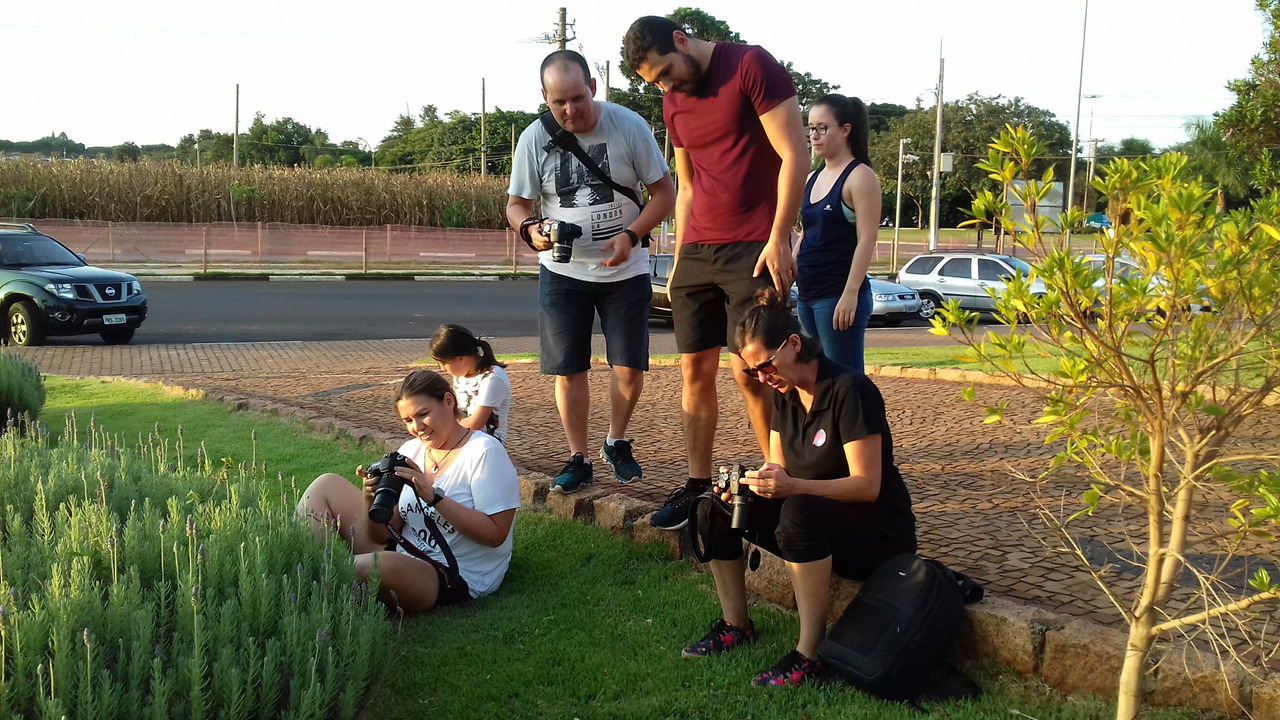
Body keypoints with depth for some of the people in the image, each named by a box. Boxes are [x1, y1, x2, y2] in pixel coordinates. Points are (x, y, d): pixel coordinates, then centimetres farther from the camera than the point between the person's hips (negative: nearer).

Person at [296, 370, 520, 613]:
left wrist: (433, 496, -26)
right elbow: (383, 534, 6)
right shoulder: (411, 450, 8)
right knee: (327, 485, 2)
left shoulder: (484, 452, -12)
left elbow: (495, 534, -20)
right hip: (401, 555, 8)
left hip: (453, 578, -8)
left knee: (373, 565, -42)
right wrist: (371, 500, -16)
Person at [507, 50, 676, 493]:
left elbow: (664, 192, -4)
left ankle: (616, 443, 26)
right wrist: (530, 229, -22)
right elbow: (516, 204, 1)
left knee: (629, 367, 0)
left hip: (625, 271, 0)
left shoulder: (628, 126, -10)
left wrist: (630, 235, -19)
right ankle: (579, 458, 16)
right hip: (563, 272, 1)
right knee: (568, 370, 1)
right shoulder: (534, 139, -8)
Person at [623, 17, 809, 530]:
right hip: (697, 252, 7)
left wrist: (778, 241, -15)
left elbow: (795, 155, -11)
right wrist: (679, 261, 16)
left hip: (753, 251, -7)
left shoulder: (751, 66, -7)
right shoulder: (674, 103, 15)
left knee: (747, 372, -9)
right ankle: (697, 485, 14)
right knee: (695, 370, 5)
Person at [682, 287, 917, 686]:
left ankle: (808, 656, -32)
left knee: (799, 511, -38)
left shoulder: (849, 390, -19)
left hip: (878, 533, -8)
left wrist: (793, 486, -35)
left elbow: (867, 485, -23)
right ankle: (735, 626, 2)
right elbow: (779, 470, 7)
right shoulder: (785, 394, 4)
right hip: (815, 522, 8)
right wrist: (749, 482, -16)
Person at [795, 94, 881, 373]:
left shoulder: (860, 176, -7)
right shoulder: (812, 179, 15)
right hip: (808, 295, 8)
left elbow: (866, 240, -14)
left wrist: (851, 293, -21)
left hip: (840, 296, -8)